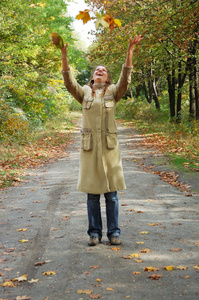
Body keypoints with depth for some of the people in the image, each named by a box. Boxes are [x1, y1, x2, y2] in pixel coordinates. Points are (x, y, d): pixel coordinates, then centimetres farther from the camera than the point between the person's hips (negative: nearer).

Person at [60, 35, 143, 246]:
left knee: (111, 194, 3)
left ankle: (114, 232, 13)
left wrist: (129, 53, -19)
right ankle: (94, 232, 14)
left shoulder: (113, 92, 8)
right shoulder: (84, 92, 10)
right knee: (92, 194, 5)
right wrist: (64, 57, -17)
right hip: (89, 147, 1)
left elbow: (125, 79, -8)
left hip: (109, 146, 0)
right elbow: (69, 83, -6)